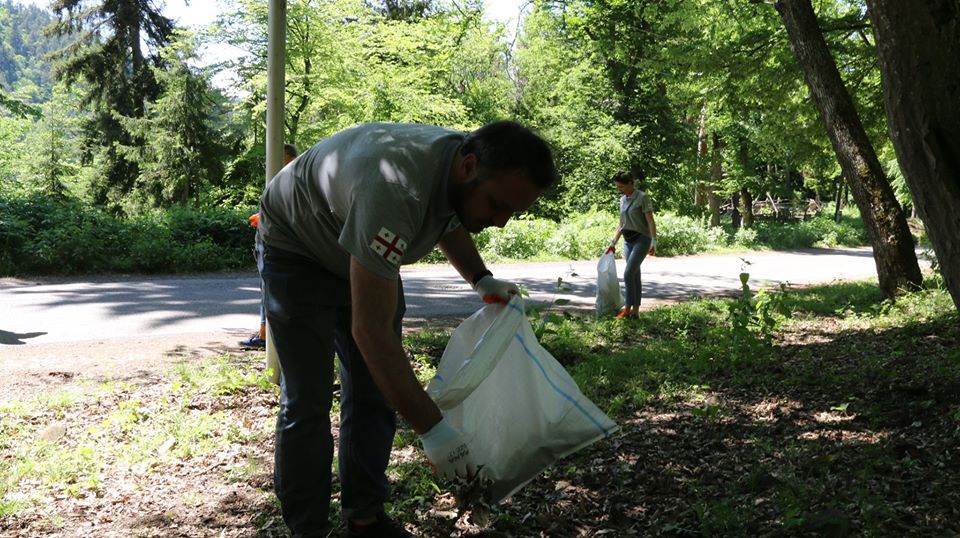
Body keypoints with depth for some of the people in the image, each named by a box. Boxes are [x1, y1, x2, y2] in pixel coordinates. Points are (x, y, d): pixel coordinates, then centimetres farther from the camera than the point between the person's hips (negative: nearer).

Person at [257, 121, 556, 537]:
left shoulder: (465, 174, -17)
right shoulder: (395, 190, -43)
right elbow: (370, 330, -43)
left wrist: (482, 279, -5)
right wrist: (432, 429, -42)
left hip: (365, 255, 7)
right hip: (299, 250, -7)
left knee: (376, 391, 5)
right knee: (307, 401, -10)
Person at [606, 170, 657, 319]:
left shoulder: (642, 197, -8)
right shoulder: (623, 200, 12)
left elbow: (651, 221, -12)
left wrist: (654, 242, -19)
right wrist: (613, 243, 15)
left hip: (641, 240, -7)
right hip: (628, 241, 7)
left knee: (628, 274, -15)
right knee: (634, 275, 7)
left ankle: (628, 308, -8)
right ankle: (635, 310, 8)